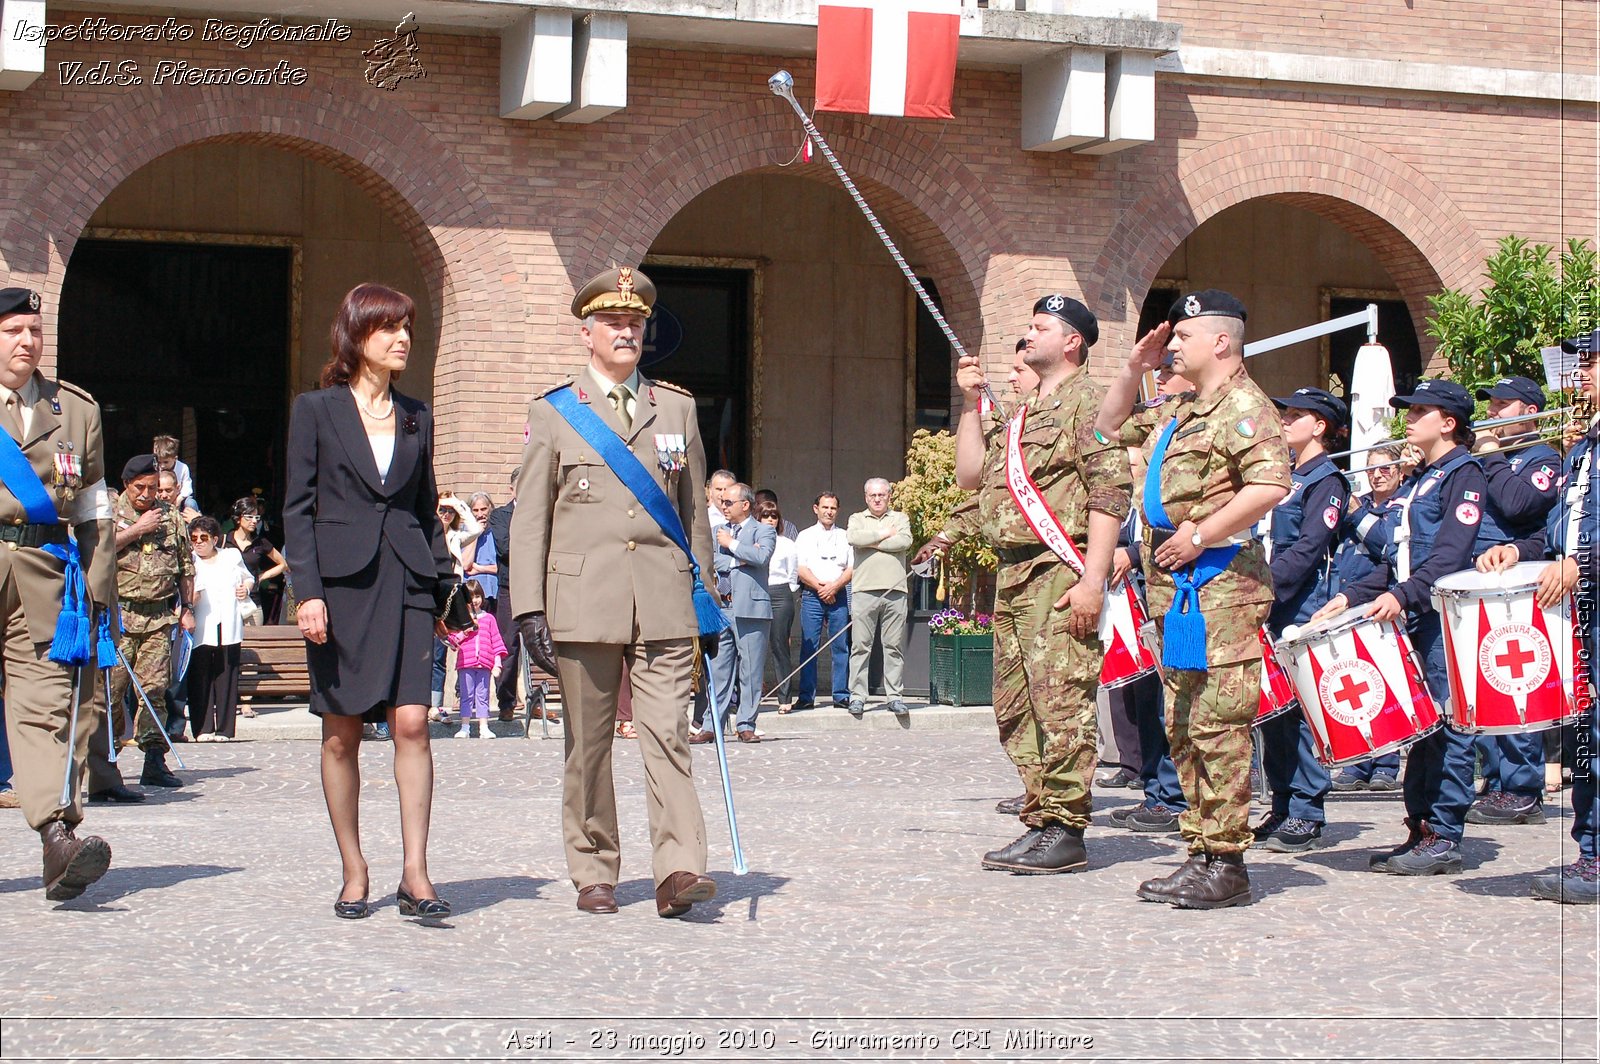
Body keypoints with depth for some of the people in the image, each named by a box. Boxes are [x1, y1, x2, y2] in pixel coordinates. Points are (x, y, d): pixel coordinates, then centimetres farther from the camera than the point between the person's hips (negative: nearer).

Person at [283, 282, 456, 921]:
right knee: (342, 733, 3)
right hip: (340, 581, -2)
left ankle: (415, 874, -10)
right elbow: (297, 507, 0)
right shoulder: (317, 410, 4)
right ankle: (354, 874, 12)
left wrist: (443, 588, 10)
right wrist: (307, 592, -9)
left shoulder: (416, 416, 14)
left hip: (404, 583, 2)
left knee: (411, 723, -10)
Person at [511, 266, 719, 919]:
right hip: (583, 601, -1)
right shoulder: (553, 413, 8)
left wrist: (706, 590, 14)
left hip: (665, 602, 1)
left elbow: (694, 511, 19)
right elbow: (529, 519, 5)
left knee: (667, 734, -9)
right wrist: (529, 609, -2)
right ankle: (594, 874, 14)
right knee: (588, 743, 5)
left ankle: (678, 870, -14)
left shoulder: (677, 409, 14)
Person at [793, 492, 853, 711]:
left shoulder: (845, 537, 14)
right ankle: (806, 696, -3)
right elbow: (801, 569, 1)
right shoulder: (805, 536, 11)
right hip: (812, 595, -1)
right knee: (809, 646, -4)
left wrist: (834, 586, -9)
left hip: (838, 595, 1)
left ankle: (841, 695, 1)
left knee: (841, 646, -2)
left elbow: (852, 569, 6)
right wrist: (820, 587, -10)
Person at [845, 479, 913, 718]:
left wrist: (872, 542, -3)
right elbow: (853, 538, -7)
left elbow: (904, 542, -4)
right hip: (864, 590, 0)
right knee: (860, 646, -3)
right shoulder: (857, 519, 16)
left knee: (894, 646, 1)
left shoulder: (900, 519, 16)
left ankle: (895, 696, 5)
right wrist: (884, 534, -1)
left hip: (894, 591, 0)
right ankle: (857, 696, 0)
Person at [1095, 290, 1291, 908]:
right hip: (1175, 589, 10)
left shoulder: (1243, 407, -9)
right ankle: (1202, 850, 15)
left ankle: (1225, 863, -8)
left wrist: (1198, 536, -20)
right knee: (1184, 728, 11)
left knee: (1218, 726, -10)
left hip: (1219, 585, -10)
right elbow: (1110, 432, 34)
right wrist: (1133, 370, 20)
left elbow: (1270, 485, -23)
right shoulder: (1184, 412, 22)